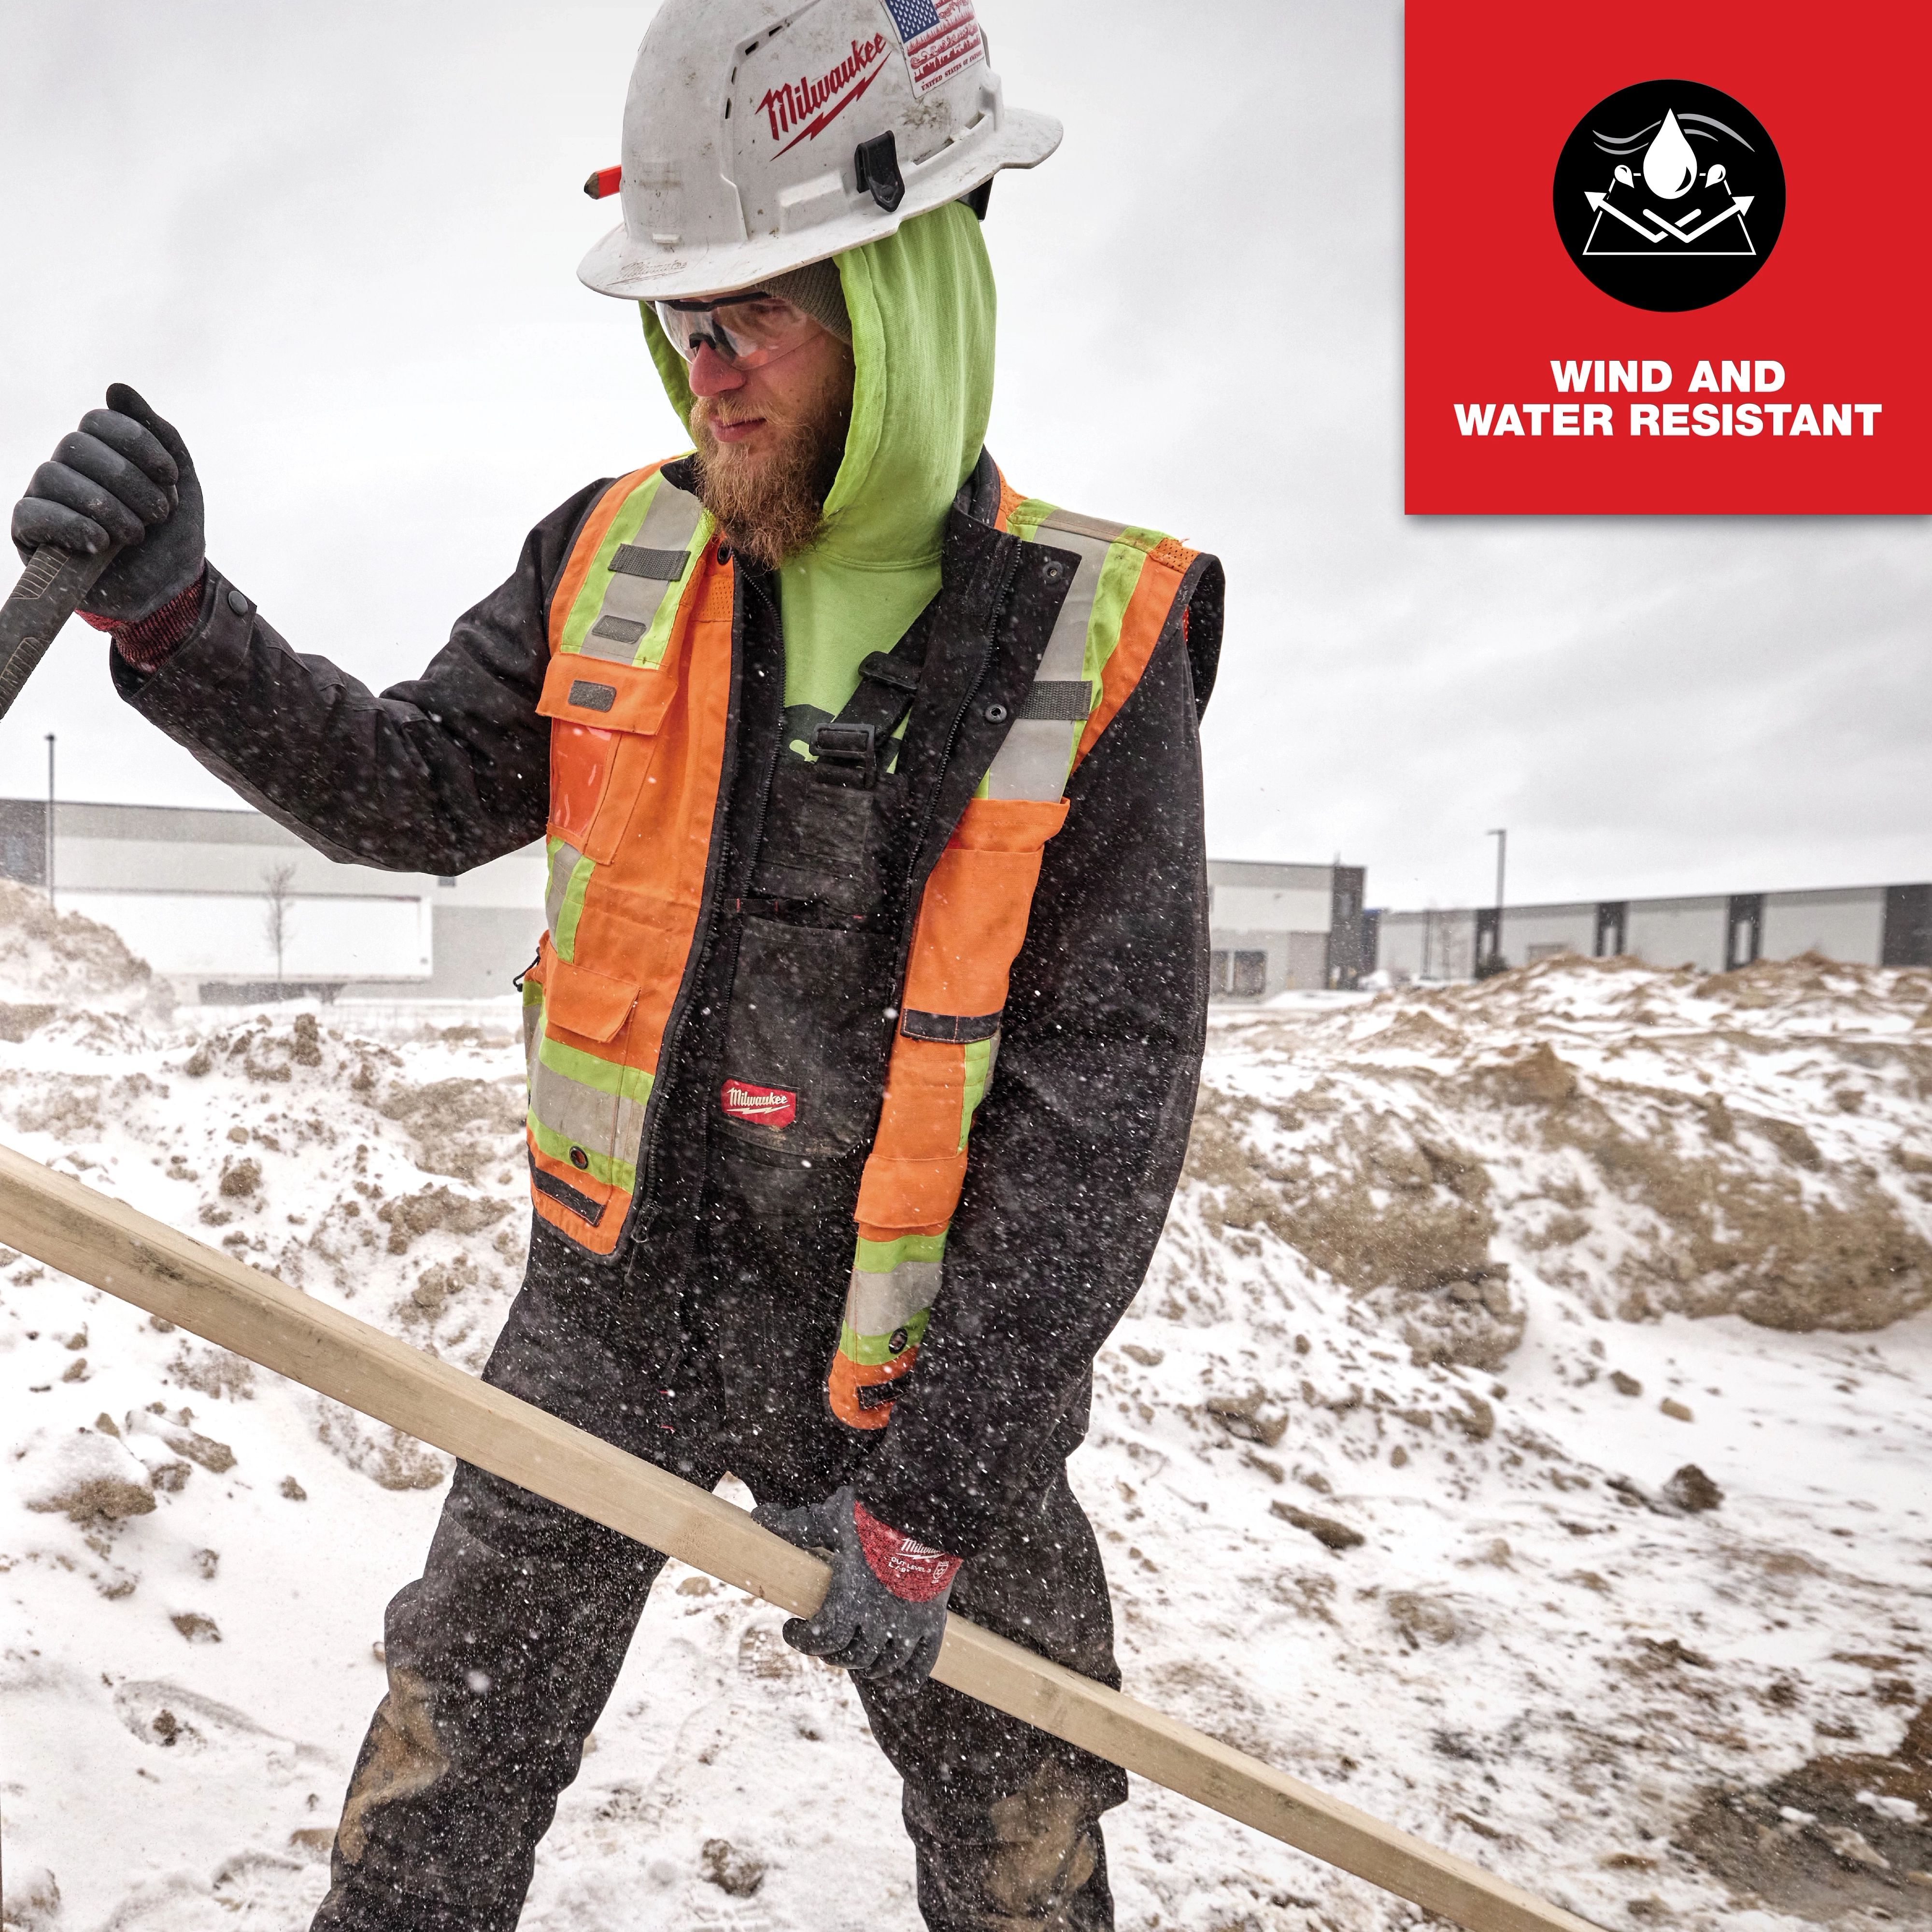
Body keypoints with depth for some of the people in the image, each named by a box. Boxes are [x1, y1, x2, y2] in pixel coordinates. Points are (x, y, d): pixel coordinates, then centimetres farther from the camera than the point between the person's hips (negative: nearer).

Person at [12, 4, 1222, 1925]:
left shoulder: (1097, 650, -16)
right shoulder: (612, 562, -4)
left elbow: (1100, 1116, -17)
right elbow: (419, 796, 6)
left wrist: (933, 1496, -17)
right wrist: (173, 616, -12)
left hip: (909, 1355, -2)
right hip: (612, 1299, 3)